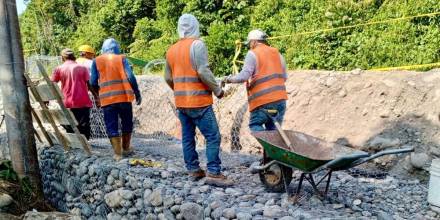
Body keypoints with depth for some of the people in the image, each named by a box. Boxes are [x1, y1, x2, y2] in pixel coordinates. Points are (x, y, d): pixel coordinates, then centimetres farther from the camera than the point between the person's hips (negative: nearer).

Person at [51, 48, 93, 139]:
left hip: (68, 103, 0)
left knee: (70, 128, 8)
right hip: (83, 102, 0)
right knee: (84, 126, 4)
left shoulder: (59, 69, 4)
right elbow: (89, 85, -1)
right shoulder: (82, 68, 3)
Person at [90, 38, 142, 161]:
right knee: (127, 123, 17)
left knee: (112, 126, 6)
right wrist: (137, 94, 4)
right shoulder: (121, 59, 5)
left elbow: (93, 82, 5)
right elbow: (130, 77, -5)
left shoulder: (97, 61, 8)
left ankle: (118, 153, 2)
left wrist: (98, 91, 24)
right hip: (124, 96, 0)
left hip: (106, 99, 0)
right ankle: (125, 148, 28)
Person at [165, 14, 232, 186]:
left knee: (187, 137, 12)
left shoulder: (171, 50, 12)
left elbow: (168, 78, 16)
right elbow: (203, 72, -18)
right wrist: (218, 90, -7)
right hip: (198, 101, -7)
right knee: (213, 136, -4)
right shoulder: (197, 45, -10)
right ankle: (213, 173, -7)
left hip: (181, 102, 8)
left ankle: (193, 169, 18)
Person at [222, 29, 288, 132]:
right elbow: (284, 77, 18)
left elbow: (244, 76, -13)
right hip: (280, 98, 6)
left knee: (255, 124, 8)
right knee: (273, 129, 11)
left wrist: (229, 79, 1)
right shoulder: (277, 53, 15)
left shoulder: (253, 54, -4)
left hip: (263, 100, -6)